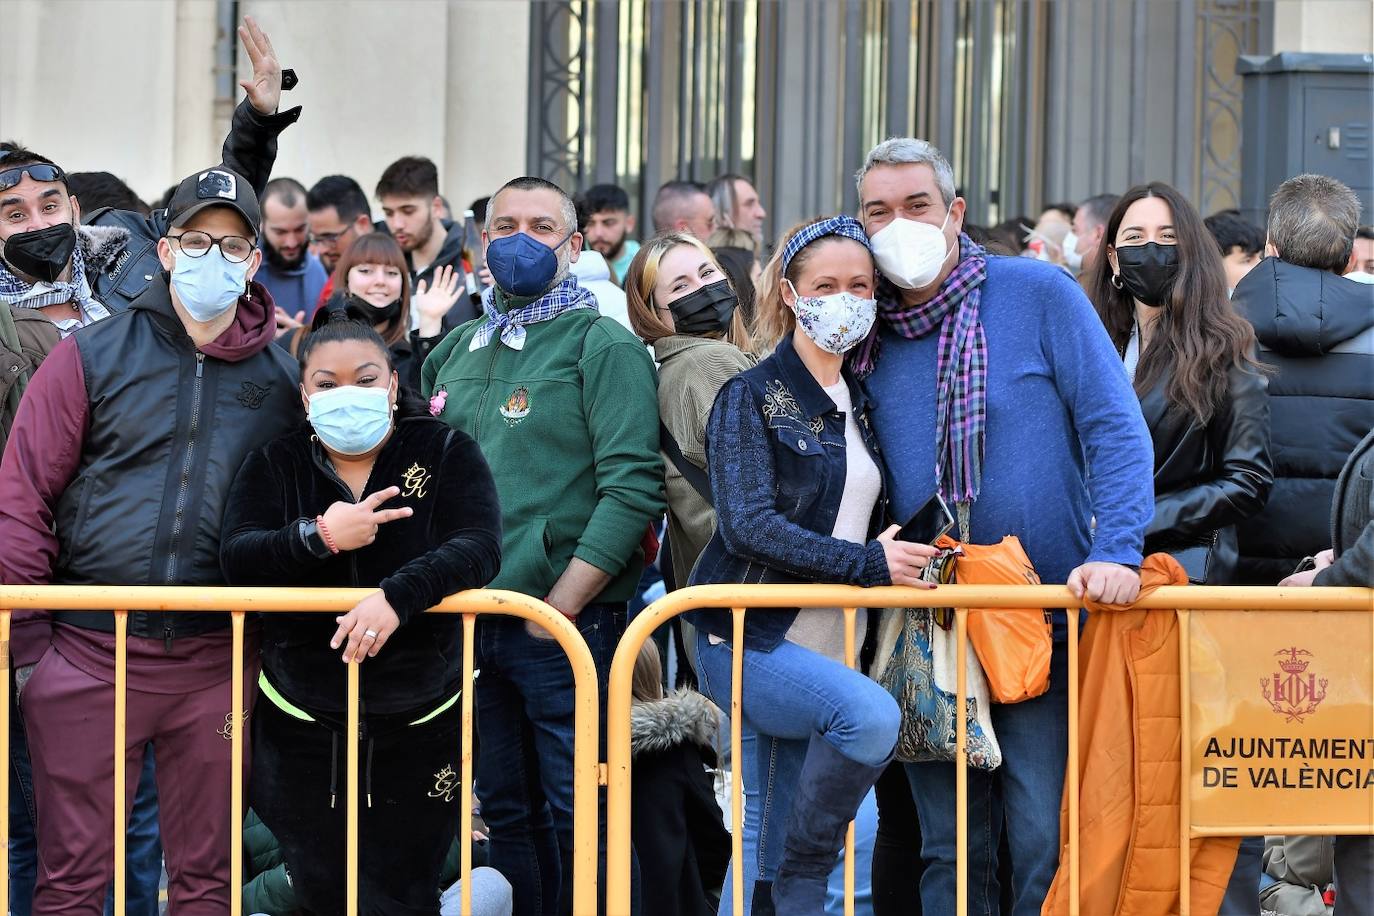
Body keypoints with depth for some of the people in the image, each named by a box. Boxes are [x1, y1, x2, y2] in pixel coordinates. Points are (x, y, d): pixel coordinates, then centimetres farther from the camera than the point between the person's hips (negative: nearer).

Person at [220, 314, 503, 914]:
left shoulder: (446, 453, -3)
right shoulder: (275, 465, 2)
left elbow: (479, 548, -18)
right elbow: (236, 560, -11)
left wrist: (398, 595, -34)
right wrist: (318, 537, -27)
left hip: (418, 726, -2)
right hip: (302, 725, 2)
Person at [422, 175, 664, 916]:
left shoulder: (602, 347, -4)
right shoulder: (457, 350, 15)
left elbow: (632, 488, -13)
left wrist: (560, 605, -16)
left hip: (565, 624, -6)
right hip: (469, 621, 6)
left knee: (574, 818, -4)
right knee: (504, 815, 11)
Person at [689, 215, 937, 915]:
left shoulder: (859, 404, 14)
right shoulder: (751, 397, -6)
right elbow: (747, 527, -17)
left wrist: (908, 558, 2)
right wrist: (868, 563, -19)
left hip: (834, 651, 6)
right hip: (750, 645, -6)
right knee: (870, 715, -32)